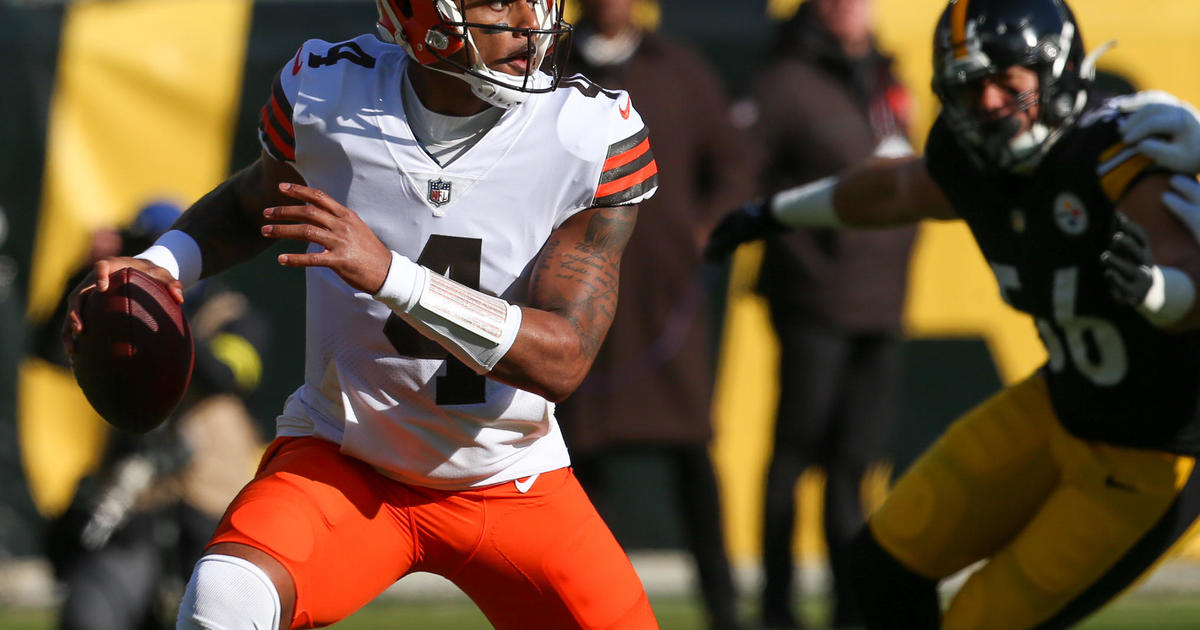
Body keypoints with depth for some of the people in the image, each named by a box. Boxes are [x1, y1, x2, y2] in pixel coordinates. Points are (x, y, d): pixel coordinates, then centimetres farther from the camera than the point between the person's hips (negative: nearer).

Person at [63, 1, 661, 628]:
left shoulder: (595, 140, -16)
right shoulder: (327, 93, -11)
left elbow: (562, 361, -24)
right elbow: (254, 203, 13)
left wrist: (390, 274, -35)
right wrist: (157, 265, -7)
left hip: (510, 484, 1)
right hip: (341, 458, -1)